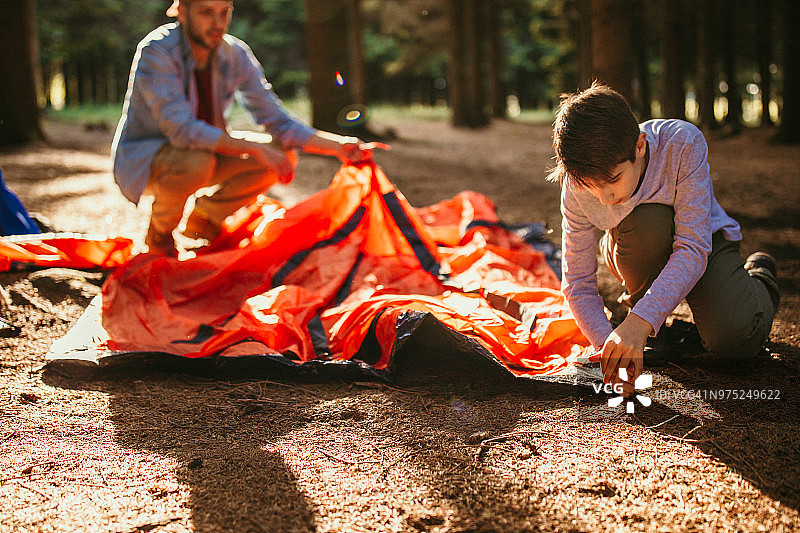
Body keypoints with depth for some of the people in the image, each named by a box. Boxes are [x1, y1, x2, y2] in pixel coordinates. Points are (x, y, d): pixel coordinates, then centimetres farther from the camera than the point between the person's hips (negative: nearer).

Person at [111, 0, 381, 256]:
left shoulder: (236, 56, -8)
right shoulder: (155, 51, -25)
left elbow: (279, 122, -6)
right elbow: (181, 129, -34)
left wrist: (338, 145, -20)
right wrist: (256, 149, -38)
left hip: (204, 152, 6)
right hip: (141, 160, -6)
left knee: (284, 154, -11)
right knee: (197, 161, -38)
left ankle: (204, 218, 7)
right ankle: (159, 231, -7)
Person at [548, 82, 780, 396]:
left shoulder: (683, 144, -35)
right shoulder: (577, 187, -26)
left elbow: (694, 248, -36)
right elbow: (577, 283, -21)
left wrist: (639, 322, -47)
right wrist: (609, 344, -39)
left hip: (704, 238, 0)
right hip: (635, 251, 0)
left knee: (733, 338, -25)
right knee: (646, 221, -36)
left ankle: (759, 275, 11)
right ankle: (639, 300, -6)